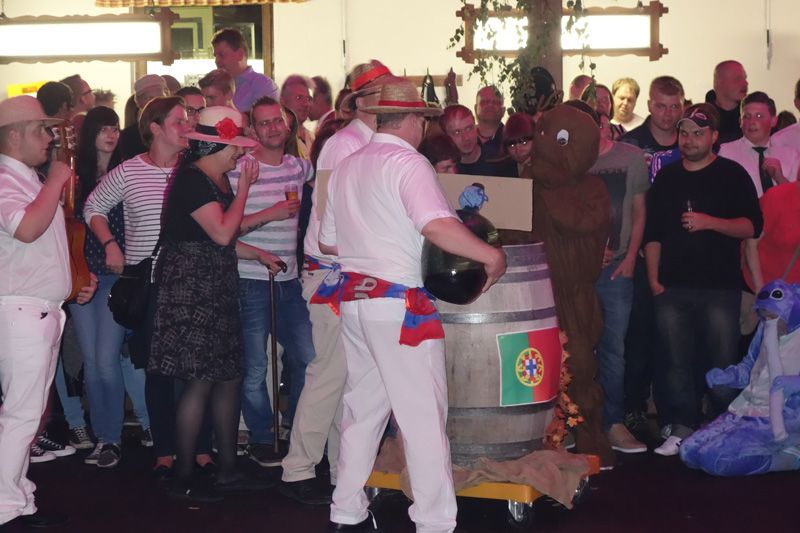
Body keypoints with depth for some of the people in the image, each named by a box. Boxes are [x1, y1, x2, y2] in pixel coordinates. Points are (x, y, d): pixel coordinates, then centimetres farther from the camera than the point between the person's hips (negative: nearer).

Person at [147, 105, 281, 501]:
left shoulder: (217, 181, 17)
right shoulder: (192, 180, -13)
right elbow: (221, 233, -20)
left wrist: (258, 254, 12)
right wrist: (244, 187, -12)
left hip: (216, 290, 10)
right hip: (190, 289, -10)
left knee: (229, 378, 10)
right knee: (200, 381, -8)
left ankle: (227, 470, 18)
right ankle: (183, 480, 2)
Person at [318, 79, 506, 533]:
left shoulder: (347, 167, 13)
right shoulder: (408, 163, -11)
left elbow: (328, 243, 18)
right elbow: (437, 225, -28)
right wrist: (491, 255, -20)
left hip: (355, 302, 8)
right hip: (399, 304, -8)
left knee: (364, 408, 16)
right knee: (424, 413, -1)